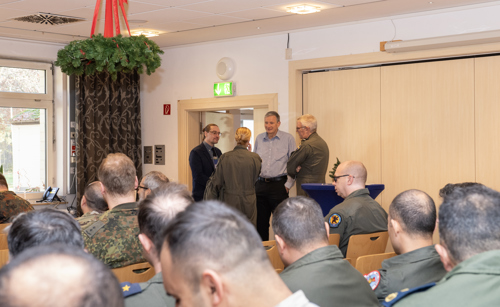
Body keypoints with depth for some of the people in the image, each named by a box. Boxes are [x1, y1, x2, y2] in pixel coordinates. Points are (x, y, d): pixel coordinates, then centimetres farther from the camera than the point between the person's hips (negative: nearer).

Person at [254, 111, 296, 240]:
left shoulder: (288, 138, -2)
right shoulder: (259, 138, 11)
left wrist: (288, 184, -7)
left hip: (279, 185, -4)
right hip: (260, 185, 4)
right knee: (260, 221, 9)